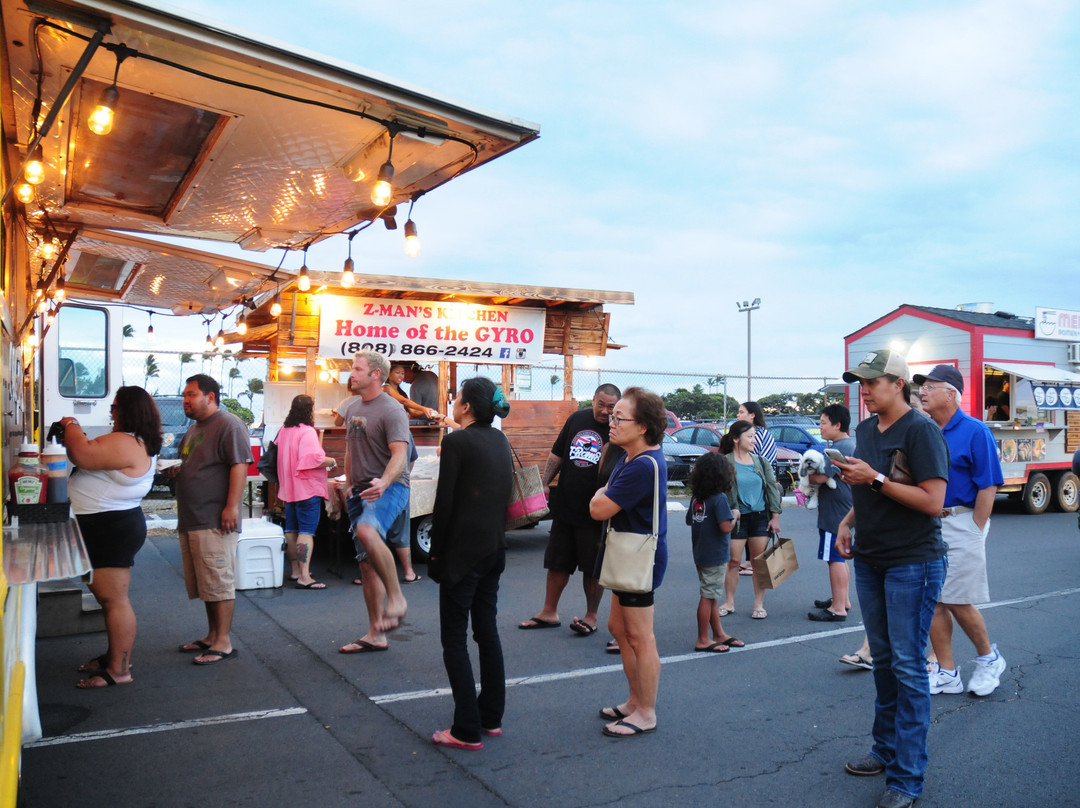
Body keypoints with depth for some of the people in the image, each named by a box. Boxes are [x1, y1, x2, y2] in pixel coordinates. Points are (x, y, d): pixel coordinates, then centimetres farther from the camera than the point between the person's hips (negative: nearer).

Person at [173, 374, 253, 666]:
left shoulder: (228, 425, -10)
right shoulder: (194, 429, 21)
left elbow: (239, 466, -19)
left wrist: (231, 506, -24)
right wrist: (177, 471, 13)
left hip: (215, 521, -10)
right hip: (191, 521, 10)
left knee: (219, 583, -6)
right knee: (204, 584, 15)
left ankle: (223, 644, 0)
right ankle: (212, 636, 25)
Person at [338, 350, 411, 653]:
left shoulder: (391, 410, -11)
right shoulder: (352, 409, 14)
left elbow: (400, 455, -21)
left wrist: (384, 482, -37)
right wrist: (350, 486, 20)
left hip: (390, 488, -8)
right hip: (361, 492, 8)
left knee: (367, 531, -37)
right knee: (368, 564, 9)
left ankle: (396, 597, -22)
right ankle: (375, 635, 18)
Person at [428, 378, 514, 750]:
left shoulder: (457, 442, -15)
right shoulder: (500, 440, 8)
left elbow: (444, 503, -15)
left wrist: (435, 553, -6)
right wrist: (494, 539, 18)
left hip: (462, 552, -8)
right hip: (494, 548, 8)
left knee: (454, 638, 2)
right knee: (487, 632, 16)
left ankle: (467, 730, 5)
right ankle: (491, 718, 25)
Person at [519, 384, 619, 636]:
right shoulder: (577, 419, 5)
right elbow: (557, 455, 13)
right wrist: (543, 485, 8)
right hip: (564, 506, 5)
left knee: (593, 567, 7)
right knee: (557, 563, 13)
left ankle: (591, 616, 23)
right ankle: (549, 612, 26)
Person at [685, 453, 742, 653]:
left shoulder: (696, 497, 5)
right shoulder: (719, 498, -18)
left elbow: (689, 520, 17)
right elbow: (726, 527, -25)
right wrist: (735, 516, -7)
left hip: (701, 554, 8)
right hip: (715, 556, -8)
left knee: (712, 596, 17)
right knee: (708, 597, 0)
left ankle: (719, 634, 28)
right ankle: (703, 640, 8)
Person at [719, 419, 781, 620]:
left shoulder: (760, 462, 7)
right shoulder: (725, 462, -5)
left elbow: (773, 488, 8)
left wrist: (775, 516, 2)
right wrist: (730, 510, -18)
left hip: (760, 517, 3)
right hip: (737, 518, -3)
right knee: (733, 562, 4)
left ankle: (759, 604, 16)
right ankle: (729, 603, 17)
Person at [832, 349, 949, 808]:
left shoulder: (920, 431, -14)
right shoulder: (865, 430, 10)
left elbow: (933, 500, -20)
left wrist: (874, 479, -21)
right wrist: (849, 520, 5)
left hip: (912, 563, -7)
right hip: (869, 560, 8)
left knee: (908, 666, -3)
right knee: (883, 659, 16)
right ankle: (886, 749, 29)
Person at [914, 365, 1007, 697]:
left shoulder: (974, 432, -8)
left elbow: (988, 486, -10)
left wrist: (975, 532, -11)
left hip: (960, 524, -6)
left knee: (959, 603, 0)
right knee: (933, 602, 6)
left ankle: (989, 659, 26)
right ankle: (946, 674, 17)